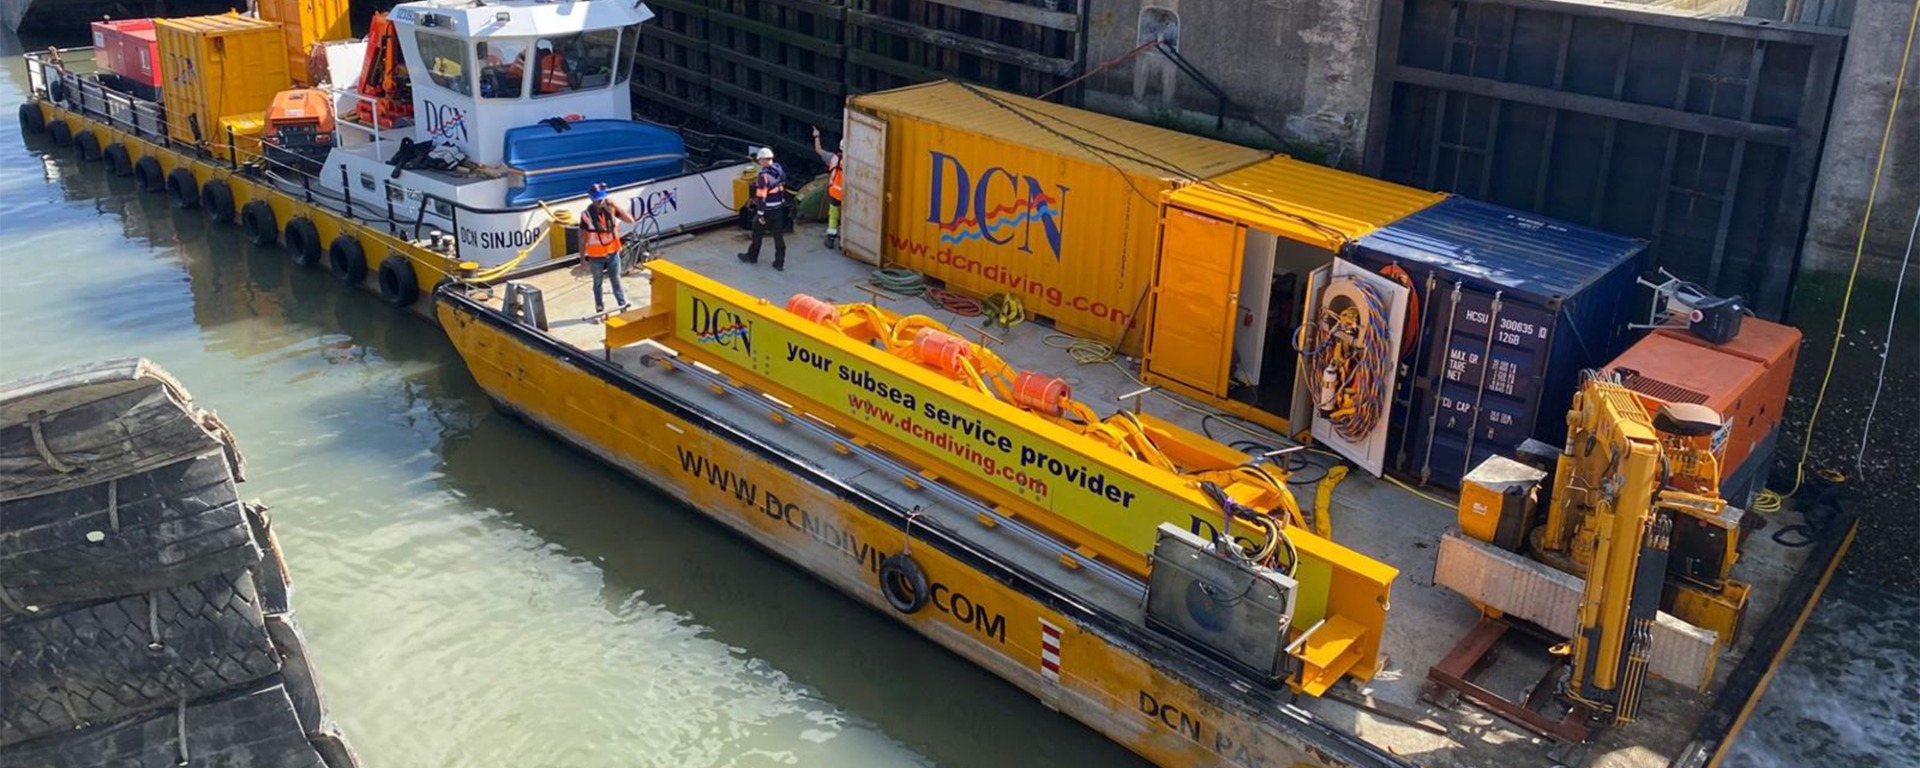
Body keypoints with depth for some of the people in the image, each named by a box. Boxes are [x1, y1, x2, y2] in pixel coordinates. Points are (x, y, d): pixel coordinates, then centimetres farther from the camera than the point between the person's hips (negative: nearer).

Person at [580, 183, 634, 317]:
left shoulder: (611, 209, -9)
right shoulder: (587, 215, -17)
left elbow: (630, 219, -18)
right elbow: (582, 239, -10)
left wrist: (616, 206, -26)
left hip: (613, 253, 2)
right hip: (596, 256, -2)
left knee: (616, 280, 14)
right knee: (597, 283, 14)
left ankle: (623, 306, 22)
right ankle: (600, 309, 27)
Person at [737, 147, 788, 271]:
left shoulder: (763, 175, -23)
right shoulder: (779, 170, -1)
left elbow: (761, 196, -23)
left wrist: (760, 214, -18)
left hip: (767, 210, -6)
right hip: (779, 208, 6)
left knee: (757, 234, 15)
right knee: (778, 235, 9)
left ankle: (752, 256, 32)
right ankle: (780, 263, 10)